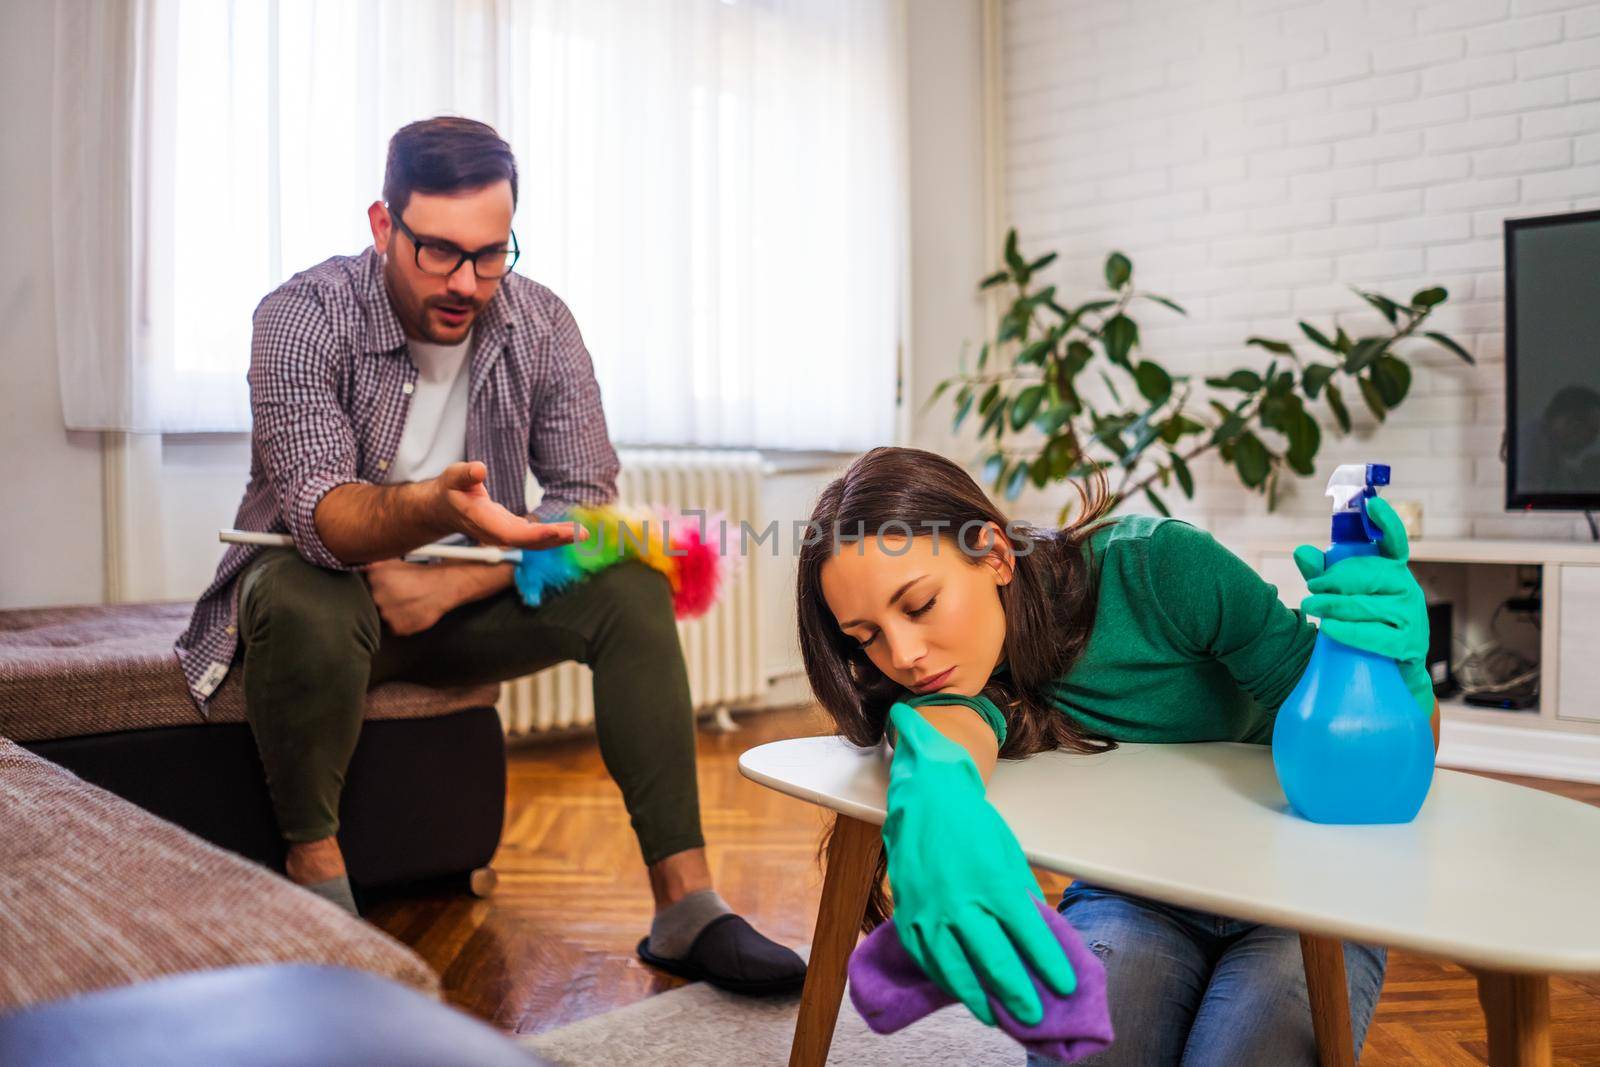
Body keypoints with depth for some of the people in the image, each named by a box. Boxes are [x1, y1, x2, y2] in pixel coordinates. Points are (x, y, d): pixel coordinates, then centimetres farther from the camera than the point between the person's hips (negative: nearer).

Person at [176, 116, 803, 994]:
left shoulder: (540, 323, -7)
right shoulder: (303, 317, -17)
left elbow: (587, 499, -10)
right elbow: (319, 511, -31)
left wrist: (450, 585, -21)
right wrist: (436, 508, -53)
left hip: (464, 599, 3)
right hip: (325, 583, -3)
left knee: (628, 589, -20)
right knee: (302, 604, -38)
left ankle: (685, 905, -22)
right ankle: (316, 886, -18)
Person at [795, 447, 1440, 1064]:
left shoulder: (1156, 570, -22)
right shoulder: (949, 666, -12)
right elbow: (944, 718, -39)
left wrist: (1399, 677, -41)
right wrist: (930, 795, -62)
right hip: (1133, 899, 1)